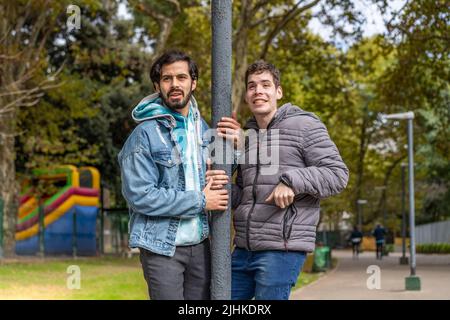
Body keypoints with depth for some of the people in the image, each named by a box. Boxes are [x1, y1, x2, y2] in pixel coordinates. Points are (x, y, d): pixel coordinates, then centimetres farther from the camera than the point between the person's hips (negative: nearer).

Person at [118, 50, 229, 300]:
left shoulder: (202, 127, 8)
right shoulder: (145, 134, -10)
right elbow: (139, 196, -17)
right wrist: (200, 201, -15)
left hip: (200, 244, 6)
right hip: (162, 247, -5)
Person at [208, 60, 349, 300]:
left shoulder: (304, 125, -2)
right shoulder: (246, 135, 19)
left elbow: (337, 174, -8)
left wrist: (292, 180, -19)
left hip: (282, 249, -7)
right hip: (243, 249, 7)